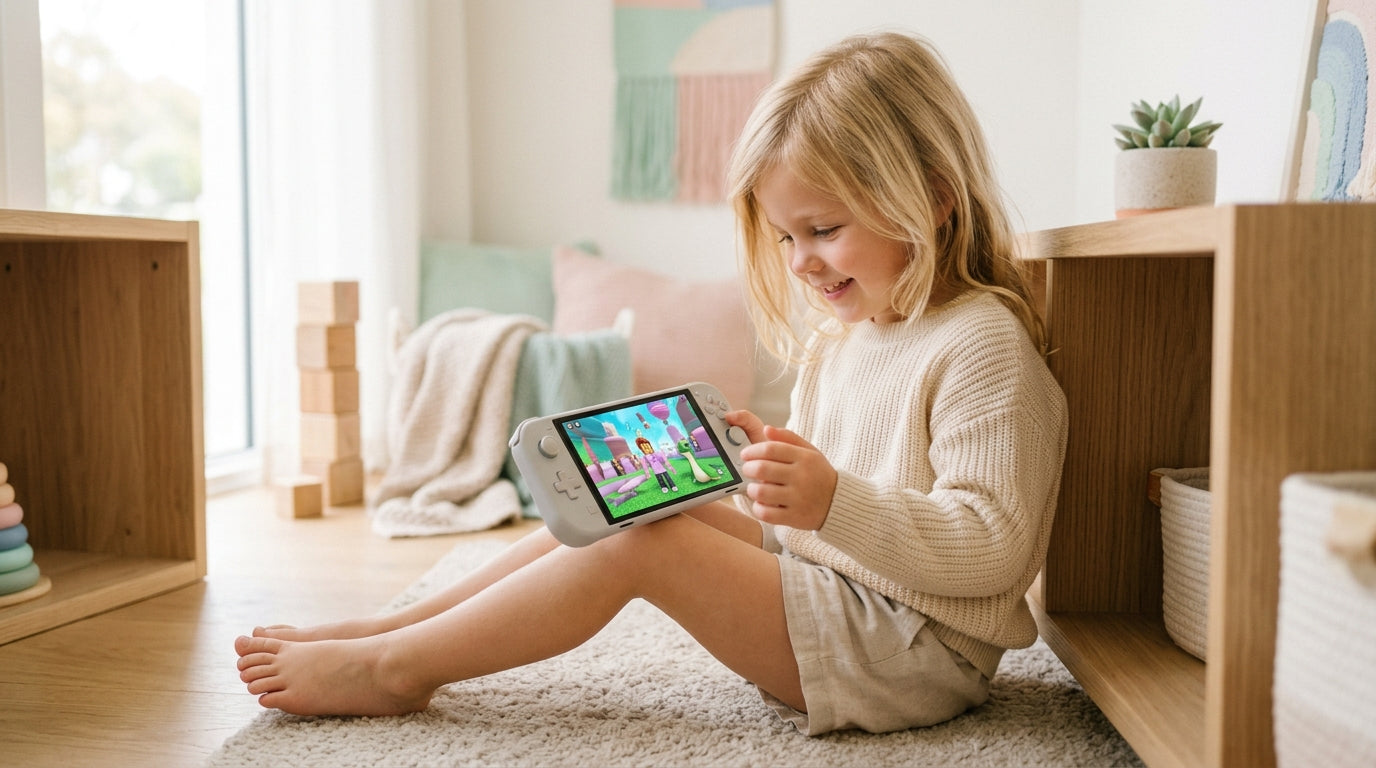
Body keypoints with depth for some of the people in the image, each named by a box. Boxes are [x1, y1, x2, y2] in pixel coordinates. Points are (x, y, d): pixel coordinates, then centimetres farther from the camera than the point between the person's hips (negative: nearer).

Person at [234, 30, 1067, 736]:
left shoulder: (983, 344, -17)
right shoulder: (836, 341, 12)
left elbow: (993, 548, -23)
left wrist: (835, 501, -33)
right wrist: (764, 468, -3)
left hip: (916, 652, -9)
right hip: (827, 582, 9)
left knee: (638, 541, -20)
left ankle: (394, 668, -6)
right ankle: (389, 628, 4)